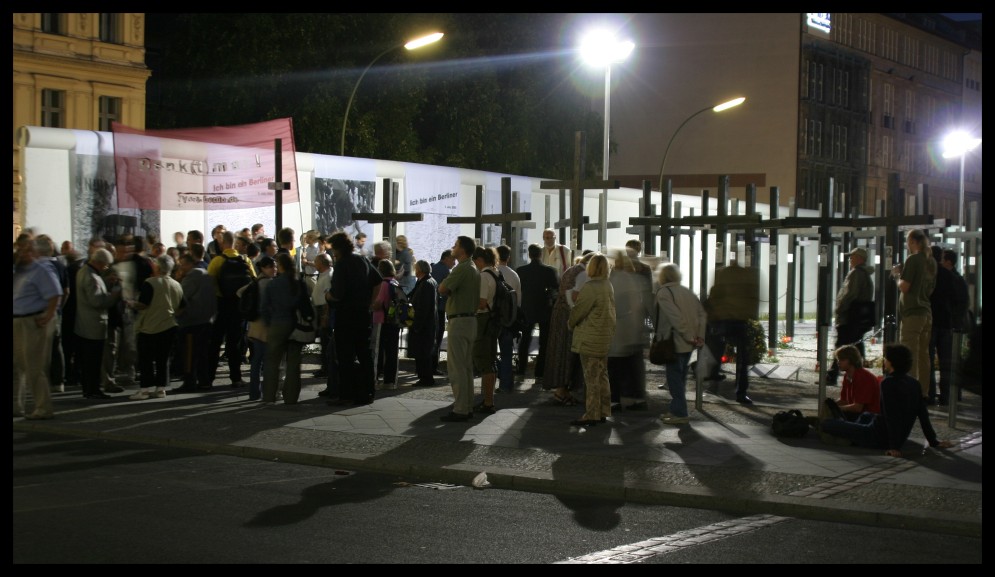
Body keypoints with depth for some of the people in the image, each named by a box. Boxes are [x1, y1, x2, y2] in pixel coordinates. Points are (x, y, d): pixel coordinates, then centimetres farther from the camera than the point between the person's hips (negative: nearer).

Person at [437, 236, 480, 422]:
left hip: (459, 321, -10)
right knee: (466, 367, 13)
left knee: (456, 367, -8)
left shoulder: (461, 269, -15)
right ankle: (467, 406, 17)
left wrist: (444, 281, -4)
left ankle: (460, 410, -9)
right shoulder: (474, 269, 16)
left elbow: (442, 290, -22)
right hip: (471, 320, 10)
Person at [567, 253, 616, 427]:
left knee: (592, 378, -4)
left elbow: (579, 310, -15)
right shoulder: (608, 286, 8)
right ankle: (603, 412, 21)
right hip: (605, 337, 8)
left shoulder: (590, 287, -19)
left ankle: (592, 415, 0)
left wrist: (570, 323, 5)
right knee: (602, 375, 15)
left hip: (590, 339, -8)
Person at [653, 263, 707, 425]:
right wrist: (700, 336, 2)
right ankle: (677, 409, 24)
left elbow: (675, 316, -20)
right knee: (681, 376, 16)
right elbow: (702, 313, 8)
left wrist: (688, 337, -16)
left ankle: (680, 413, -1)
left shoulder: (663, 292, -10)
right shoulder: (687, 292, 13)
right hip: (689, 344, 8)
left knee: (674, 377, -1)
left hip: (675, 342, -8)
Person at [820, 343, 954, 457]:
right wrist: (934, 442, 10)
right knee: (865, 416, 38)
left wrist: (895, 447, -26)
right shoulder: (914, 384, 0)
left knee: (826, 423, 0)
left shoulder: (888, 383, -22)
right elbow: (923, 415, 3)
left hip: (878, 438, -8)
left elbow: (892, 417, -26)